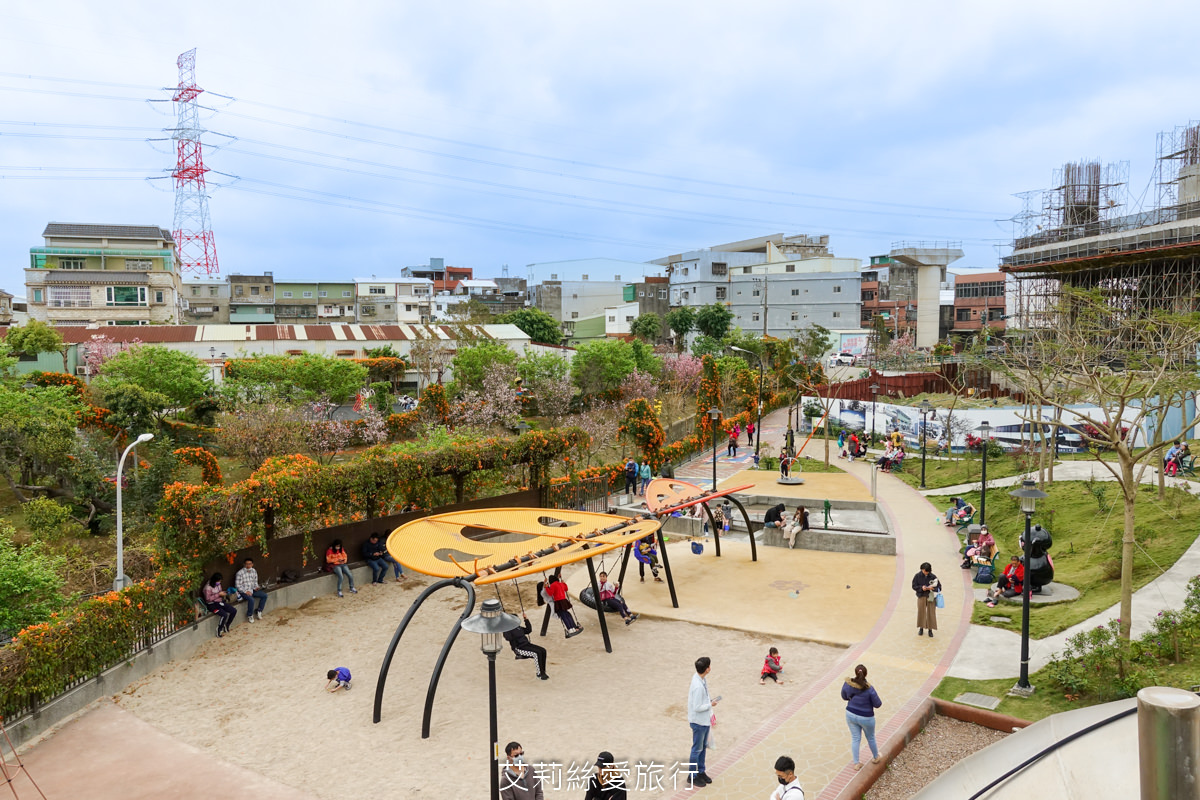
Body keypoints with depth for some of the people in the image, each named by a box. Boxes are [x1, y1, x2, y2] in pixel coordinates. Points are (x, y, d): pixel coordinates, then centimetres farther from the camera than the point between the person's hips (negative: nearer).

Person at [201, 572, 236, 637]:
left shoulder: (218, 584, 6)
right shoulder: (208, 587, -17)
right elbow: (208, 598, -20)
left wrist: (222, 593, -2)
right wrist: (219, 594, -21)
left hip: (220, 602, 8)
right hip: (212, 604, -8)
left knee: (234, 611, -7)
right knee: (224, 615, -29)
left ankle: (226, 626, 10)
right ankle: (219, 631, -10)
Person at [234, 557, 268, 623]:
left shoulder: (254, 571, 5)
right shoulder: (240, 573, -15)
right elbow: (238, 585, -14)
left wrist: (256, 587, -5)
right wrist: (246, 591, -22)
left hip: (252, 590, 7)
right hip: (243, 591, -7)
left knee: (264, 595, -9)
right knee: (251, 599, -33)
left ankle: (259, 611, 4)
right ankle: (250, 615, -11)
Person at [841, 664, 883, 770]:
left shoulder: (847, 684, -15)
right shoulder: (869, 689, -27)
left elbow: (844, 697, 3)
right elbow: (877, 704, -15)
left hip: (851, 714, 3)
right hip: (865, 718, -3)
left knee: (855, 738, 18)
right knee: (870, 738, 23)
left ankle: (856, 763, 25)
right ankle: (875, 757, 46)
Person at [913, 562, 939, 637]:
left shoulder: (933, 577, -5)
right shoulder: (917, 576, -5)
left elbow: (939, 586, 0)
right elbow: (914, 586, -2)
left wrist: (931, 588, -19)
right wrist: (921, 588, -19)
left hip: (931, 597, 0)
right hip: (921, 597, 0)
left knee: (931, 613, 1)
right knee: (921, 612, 6)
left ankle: (930, 630, 13)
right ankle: (921, 628, 23)